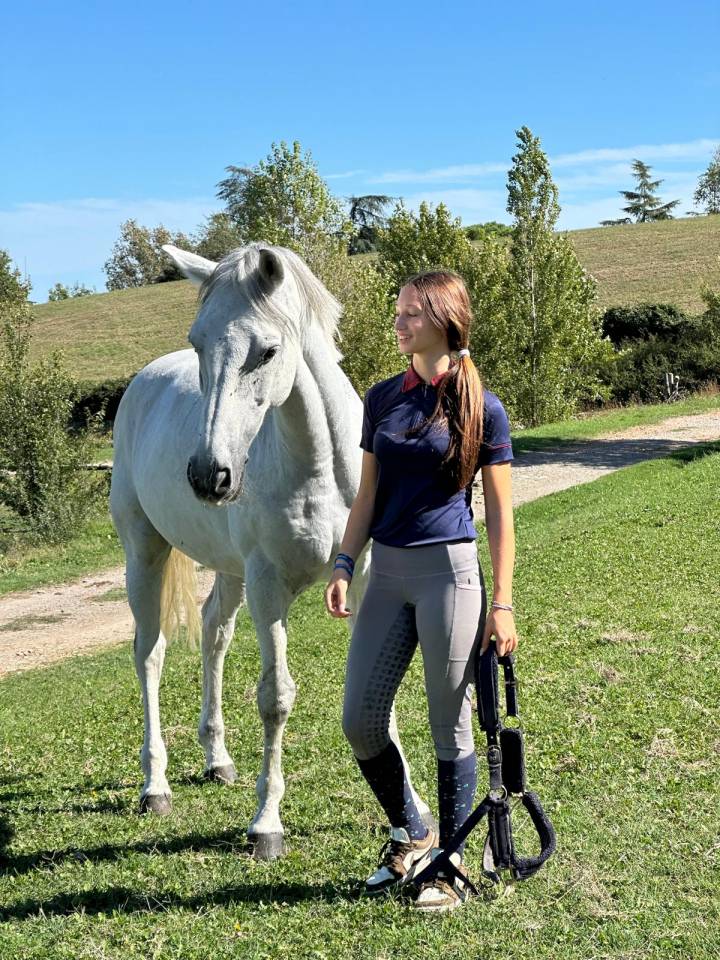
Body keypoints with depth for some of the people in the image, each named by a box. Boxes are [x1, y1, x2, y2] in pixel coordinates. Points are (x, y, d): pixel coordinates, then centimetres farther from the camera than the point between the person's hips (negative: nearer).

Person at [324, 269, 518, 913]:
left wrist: (502, 603, -8)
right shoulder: (383, 398, 8)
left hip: (448, 570, -5)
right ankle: (411, 837, 28)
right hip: (386, 571, 5)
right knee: (361, 721, 6)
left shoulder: (482, 408, -6)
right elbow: (368, 494, 13)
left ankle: (451, 865, 20)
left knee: (450, 726, 4)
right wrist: (344, 566, 3)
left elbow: (500, 513, -4)